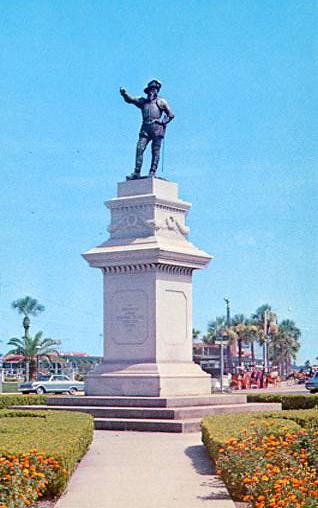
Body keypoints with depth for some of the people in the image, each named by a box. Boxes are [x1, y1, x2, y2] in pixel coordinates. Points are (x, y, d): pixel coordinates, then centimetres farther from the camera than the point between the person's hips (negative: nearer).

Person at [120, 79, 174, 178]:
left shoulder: (161, 101, 13)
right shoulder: (143, 101, 22)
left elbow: (171, 115, 10)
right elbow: (130, 100, 12)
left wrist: (162, 122, -4)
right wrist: (124, 94, -7)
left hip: (157, 128, -3)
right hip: (145, 128, 3)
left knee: (155, 151, -6)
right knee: (139, 149, -10)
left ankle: (152, 172, -7)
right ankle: (137, 172, -13)